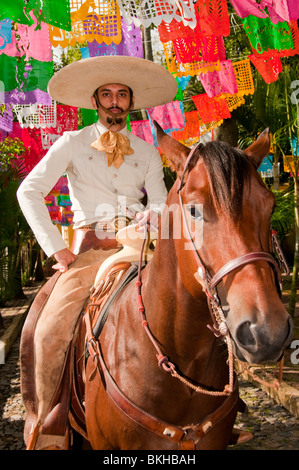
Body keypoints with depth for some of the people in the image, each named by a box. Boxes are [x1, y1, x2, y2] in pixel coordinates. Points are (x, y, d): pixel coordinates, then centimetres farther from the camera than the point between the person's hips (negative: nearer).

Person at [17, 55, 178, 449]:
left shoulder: (147, 152, 17)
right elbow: (30, 191, 1)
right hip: (89, 247, -2)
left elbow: (160, 200, 10)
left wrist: (153, 213, -16)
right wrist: (55, 248, -7)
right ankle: (44, 425, -1)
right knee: (49, 332, -21)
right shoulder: (72, 144, 9)